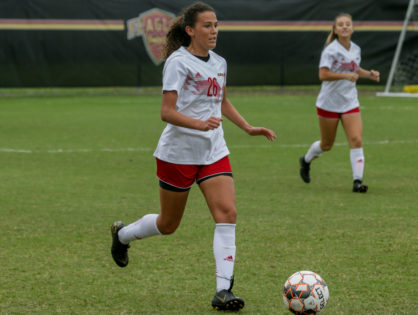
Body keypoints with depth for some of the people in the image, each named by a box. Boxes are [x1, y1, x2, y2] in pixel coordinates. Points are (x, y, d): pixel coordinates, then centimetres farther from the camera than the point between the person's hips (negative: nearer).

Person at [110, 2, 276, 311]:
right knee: (169, 224, 8)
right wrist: (199, 124, -34)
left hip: (214, 152, 6)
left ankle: (223, 290, -15)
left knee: (227, 213, -13)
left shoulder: (219, 63, 9)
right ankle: (122, 234, 39)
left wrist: (248, 128, 15)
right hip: (178, 153, -6)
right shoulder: (179, 62, -12)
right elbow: (167, 112, -19)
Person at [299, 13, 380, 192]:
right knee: (326, 145, 10)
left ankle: (357, 181, -13)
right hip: (329, 103, -4)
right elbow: (323, 75, -23)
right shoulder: (331, 50, -13)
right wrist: (345, 76, -31)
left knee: (356, 141, -12)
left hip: (350, 103, 4)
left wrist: (369, 74, 7)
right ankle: (306, 161, 41)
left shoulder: (356, 49, 6)